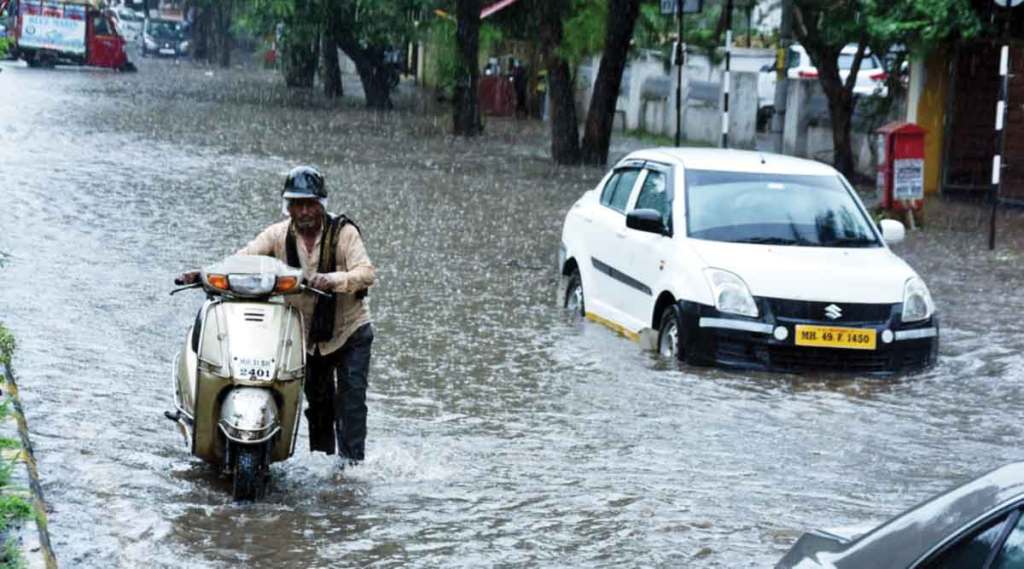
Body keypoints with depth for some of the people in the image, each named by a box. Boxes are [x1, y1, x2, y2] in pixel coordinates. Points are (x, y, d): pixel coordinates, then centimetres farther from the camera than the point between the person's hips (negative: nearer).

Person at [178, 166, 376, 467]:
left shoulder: (343, 232, -16)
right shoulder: (279, 234, -7)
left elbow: (367, 273, -28)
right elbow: (242, 258, -14)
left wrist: (331, 280, -46)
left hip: (350, 331, -4)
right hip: (309, 335, 4)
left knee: (351, 396, -13)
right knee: (318, 400, 14)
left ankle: (352, 461, -11)